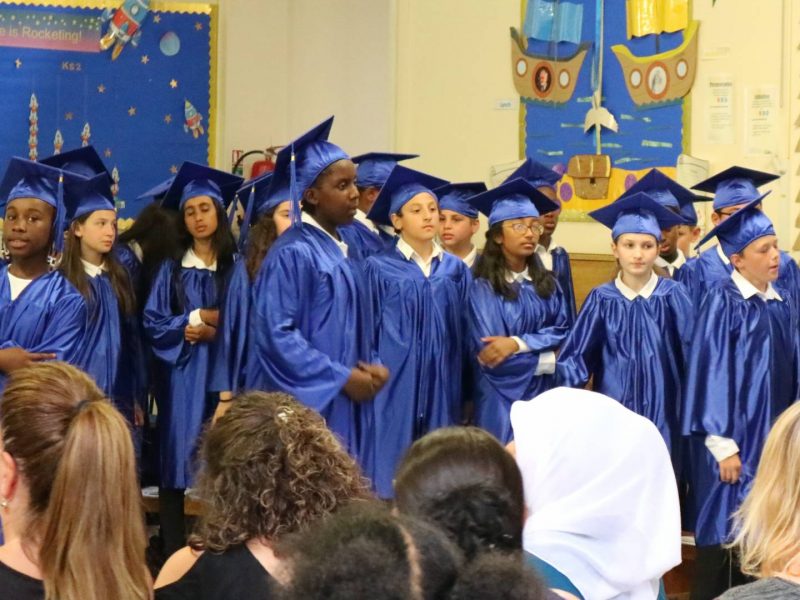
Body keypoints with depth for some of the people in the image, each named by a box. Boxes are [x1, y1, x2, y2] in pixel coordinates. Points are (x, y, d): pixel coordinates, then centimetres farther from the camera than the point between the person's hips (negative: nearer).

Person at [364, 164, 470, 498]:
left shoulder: (455, 269, 9)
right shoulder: (378, 268, -2)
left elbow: (463, 331, 11)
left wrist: (460, 383, 7)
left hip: (442, 387, 4)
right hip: (394, 386, -4)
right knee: (392, 480, -4)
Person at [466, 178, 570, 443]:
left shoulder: (546, 283, 10)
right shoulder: (483, 288, -9)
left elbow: (562, 331, 1)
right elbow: (490, 356, -15)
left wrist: (519, 344, -16)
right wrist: (549, 360, -8)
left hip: (545, 396, 5)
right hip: (503, 400, -5)